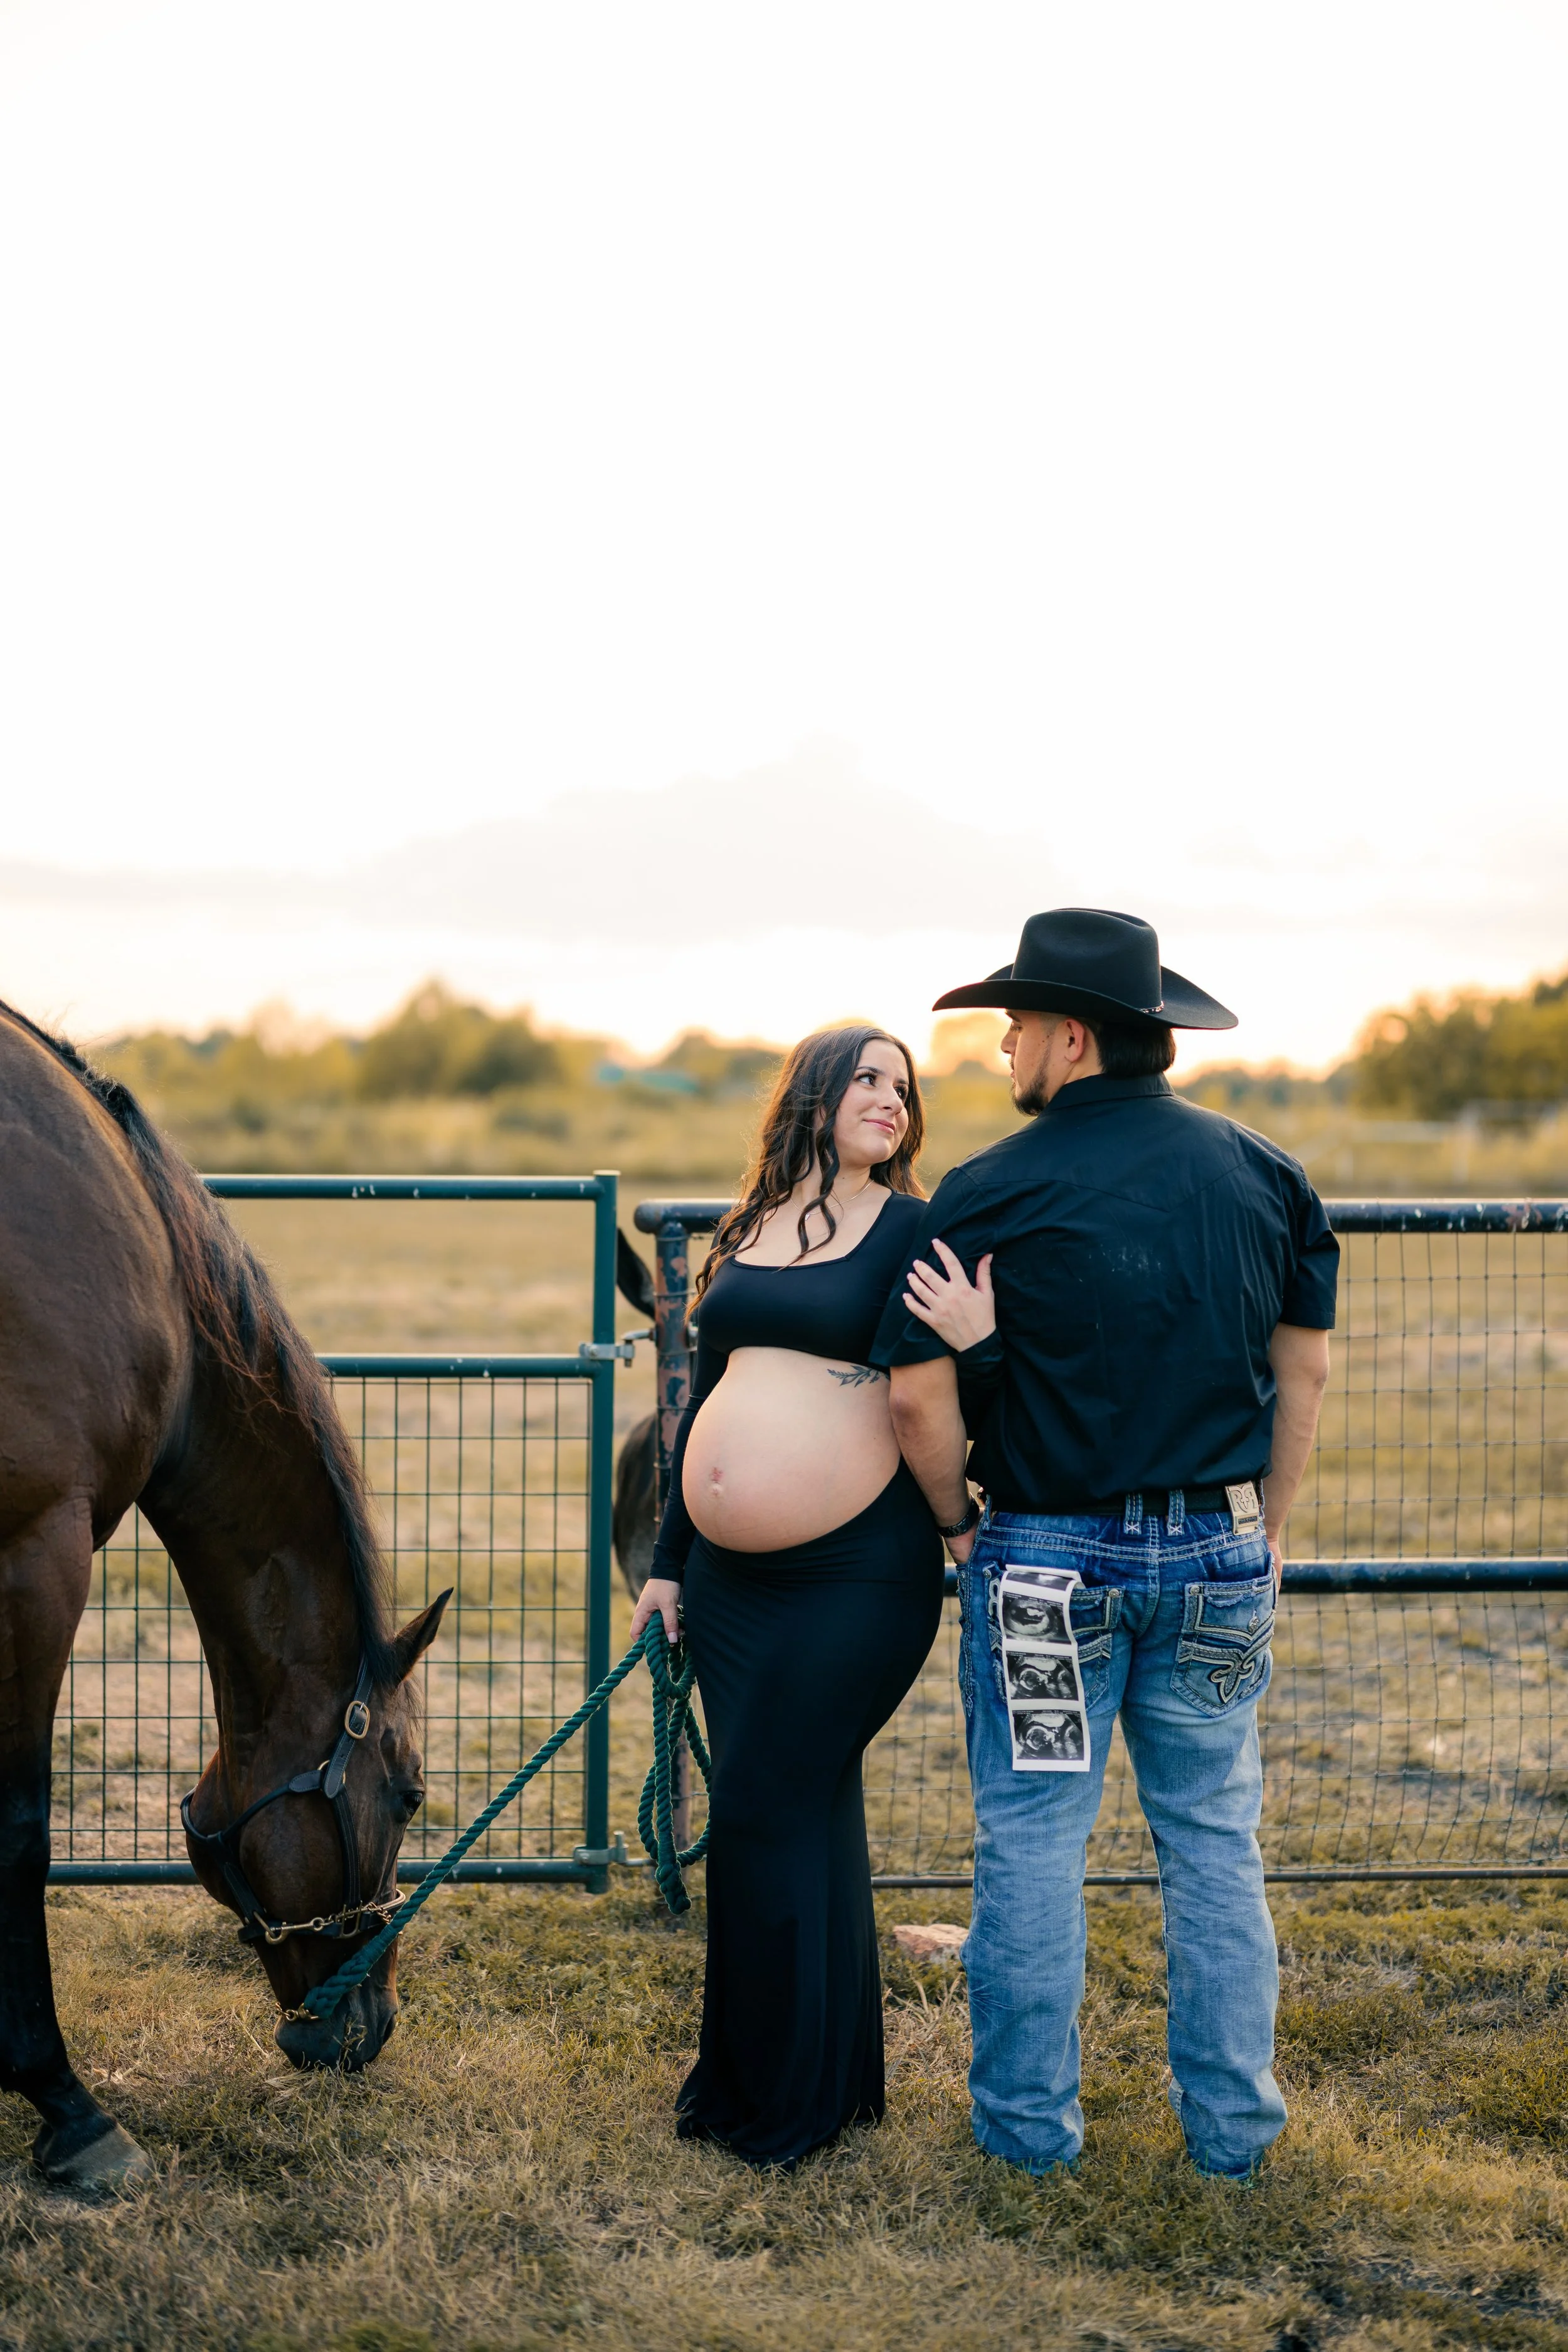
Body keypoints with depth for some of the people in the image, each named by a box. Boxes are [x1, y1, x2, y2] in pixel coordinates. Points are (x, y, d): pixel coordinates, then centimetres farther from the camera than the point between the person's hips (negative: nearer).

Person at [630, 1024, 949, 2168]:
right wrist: (668, 1559, 19)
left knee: (770, 1817, -3)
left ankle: (787, 2104, 11)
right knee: (779, 1813, 13)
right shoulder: (744, 1235, 13)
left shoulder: (911, 1230, -4)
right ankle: (741, 2075, 26)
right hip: (733, 1574, 6)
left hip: (858, 1571, -6)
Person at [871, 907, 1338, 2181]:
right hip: (1217, 1554, 3)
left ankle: (1029, 2121, 16)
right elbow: (1305, 1370, 8)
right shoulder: (1264, 1174, 2)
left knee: (1032, 1845, 8)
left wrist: (963, 1527, 6)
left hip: (1049, 1558, -3)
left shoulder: (990, 1193, -10)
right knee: (1215, 1838, 13)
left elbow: (918, 1396, -10)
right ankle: (1231, 2121, 19)